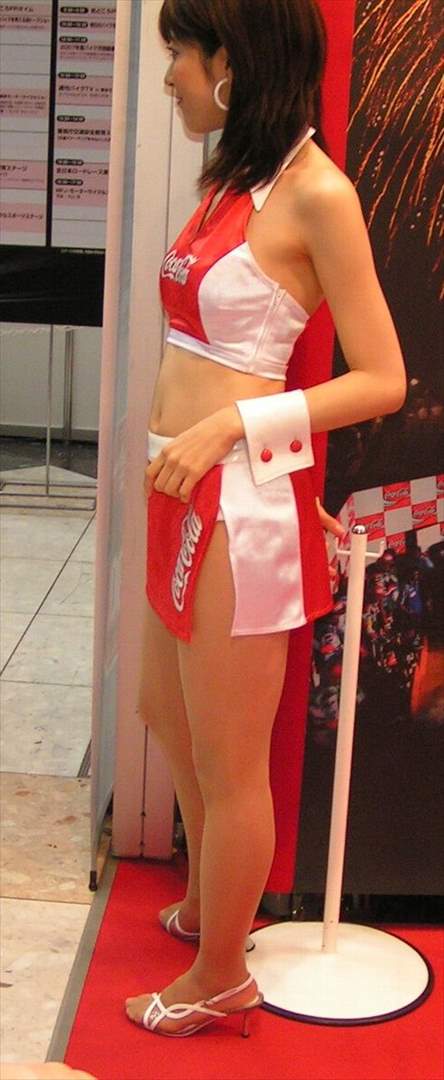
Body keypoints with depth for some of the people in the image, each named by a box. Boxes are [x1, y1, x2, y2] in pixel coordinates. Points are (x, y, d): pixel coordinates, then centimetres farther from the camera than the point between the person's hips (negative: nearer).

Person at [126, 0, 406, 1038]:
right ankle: (208, 904, 48)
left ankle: (220, 979, 29)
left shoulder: (316, 192, -15)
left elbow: (382, 380, -15)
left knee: (229, 762, 8)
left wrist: (227, 427, -20)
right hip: (188, 494, 9)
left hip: (240, 503, -9)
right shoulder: (231, 180, 9)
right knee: (169, 716, 25)